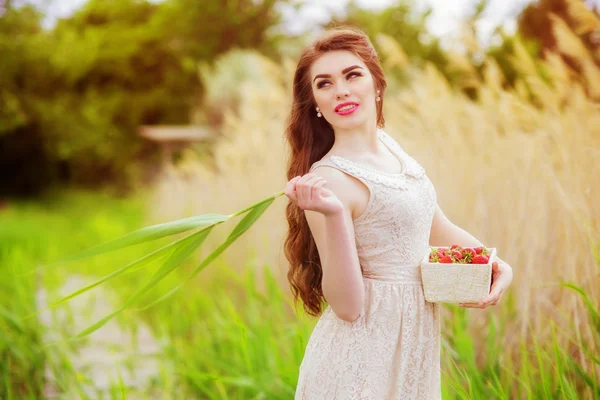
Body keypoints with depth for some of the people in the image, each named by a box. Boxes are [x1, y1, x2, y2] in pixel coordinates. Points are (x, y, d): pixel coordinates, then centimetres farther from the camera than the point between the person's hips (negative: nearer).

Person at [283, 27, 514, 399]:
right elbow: (348, 306, -21)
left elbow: (438, 228, 15)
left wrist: (496, 264, 0)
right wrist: (333, 215, -32)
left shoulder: (388, 144, 3)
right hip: (363, 356, -7)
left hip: (415, 341, 7)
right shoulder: (330, 178, -19)